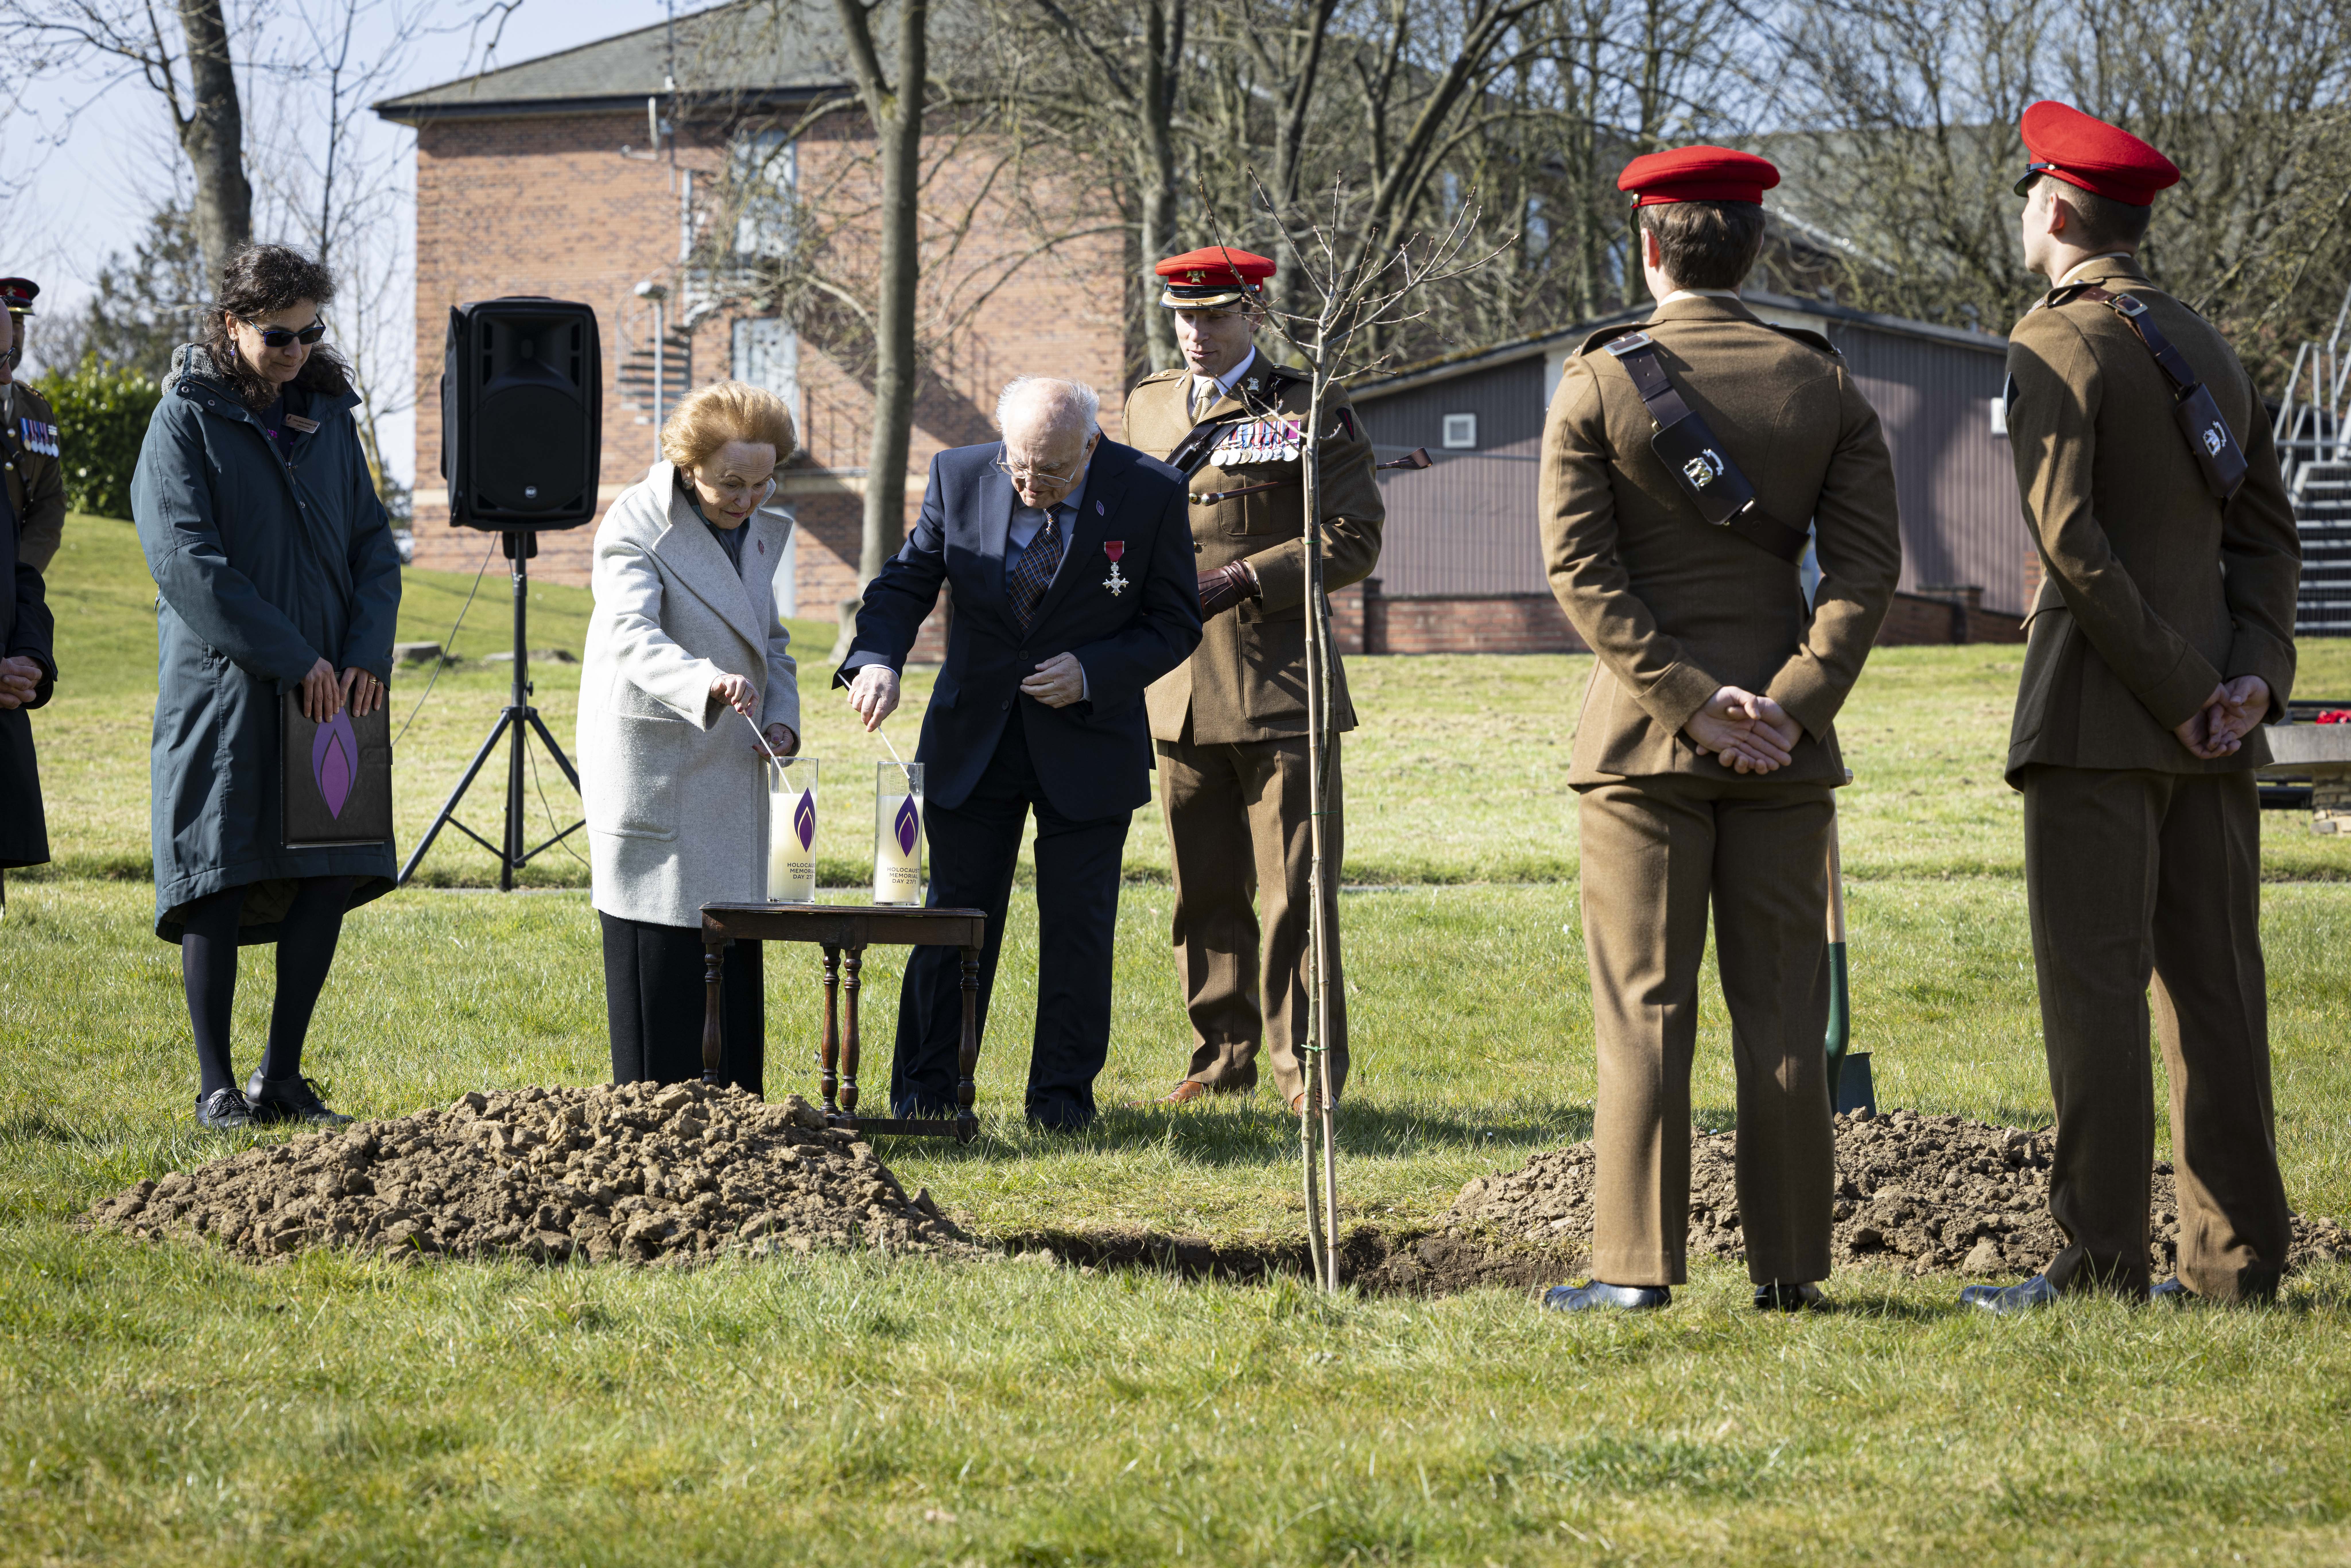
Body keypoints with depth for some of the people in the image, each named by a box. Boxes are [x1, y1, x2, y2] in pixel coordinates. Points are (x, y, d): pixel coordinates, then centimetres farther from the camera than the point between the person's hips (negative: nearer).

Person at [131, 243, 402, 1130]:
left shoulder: (327, 417, 13)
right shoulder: (187, 419, -3)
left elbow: (374, 544, 13)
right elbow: (186, 561, -12)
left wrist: (367, 653, -4)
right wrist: (292, 658, -16)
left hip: (329, 687, 5)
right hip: (222, 688, -5)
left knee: (330, 876, 1)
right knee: (221, 884, -4)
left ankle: (282, 1079, 10)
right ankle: (217, 1087, 3)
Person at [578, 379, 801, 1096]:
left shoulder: (760, 530, 11)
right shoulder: (637, 524, -13)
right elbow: (632, 635, -28)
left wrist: (782, 717, 1)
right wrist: (707, 684, -47)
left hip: (734, 769, 7)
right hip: (652, 766, -7)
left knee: (738, 949, 8)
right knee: (658, 944, -5)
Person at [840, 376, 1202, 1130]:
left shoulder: (1150, 493, -11)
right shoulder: (960, 476, -7)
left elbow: (1176, 623, -4)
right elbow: (906, 583, -1)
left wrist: (1092, 674, -19)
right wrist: (877, 659, -22)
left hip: (1088, 742, -1)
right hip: (972, 743, 1)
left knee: (1078, 924, 4)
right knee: (953, 917, 2)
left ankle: (1063, 1096, 15)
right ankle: (924, 1094, 9)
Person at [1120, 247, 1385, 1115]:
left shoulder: (1312, 408, -1)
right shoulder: (1147, 407, 15)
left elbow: (1355, 540, -5)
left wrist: (1244, 579, -13)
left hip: (1281, 684, -5)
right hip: (1180, 689, 5)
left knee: (1297, 888, -4)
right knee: (1205, 889, 7)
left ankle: (1308, 1067, 2)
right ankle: (1224, 1056, 16)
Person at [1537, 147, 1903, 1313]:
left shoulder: (1597, 385, -3)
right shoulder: (1824, 385, 5)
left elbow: (1580, 569, -10)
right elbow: (1869, 563, -3)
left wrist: (1689, 702, -11)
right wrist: (1792, 703, -8)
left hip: (1643, 734, -2)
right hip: (1784, 737, 2)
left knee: (1644, 1006, -1)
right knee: (1782, 1005, 6)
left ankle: (1638, 1261, -4)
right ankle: (1788, 1263, 6)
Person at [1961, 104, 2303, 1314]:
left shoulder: (2059, 343, -8)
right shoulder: (2209, 348, 16)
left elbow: (2068, 533, -18)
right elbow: (2269, 530, 13)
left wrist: (2176, 690, -15)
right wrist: (2253, 673, 1)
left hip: (2101, 715, -7)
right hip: (2217, 729, 7)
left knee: (2093, 988, -6)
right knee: (2211, 986, 7)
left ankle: (2101, 1265, -8)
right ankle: (2235, 1260, 8)